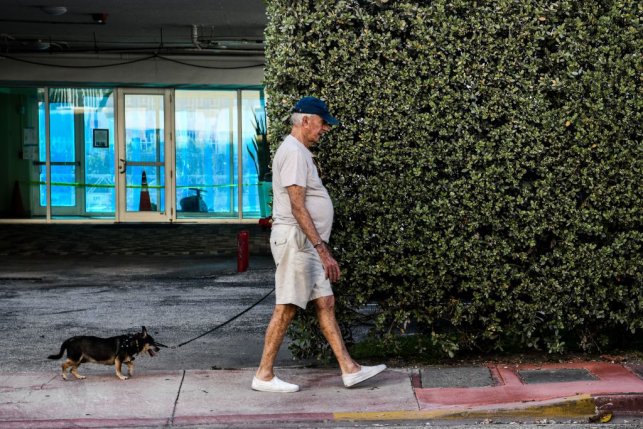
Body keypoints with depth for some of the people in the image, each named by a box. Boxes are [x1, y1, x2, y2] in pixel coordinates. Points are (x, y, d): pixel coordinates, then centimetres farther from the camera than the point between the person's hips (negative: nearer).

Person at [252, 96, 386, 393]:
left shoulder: (299, 152, 20)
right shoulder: (293, 152, -14)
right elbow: (297, 207, -22)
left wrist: (320, 248, 23)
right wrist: (323, 249, -25)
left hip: (307, 244, 11)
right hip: (295, 238, -11)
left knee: (326, 304, 9)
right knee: (286, 309, -6)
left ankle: (349, 369, 12)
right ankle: (264, 376, 2)